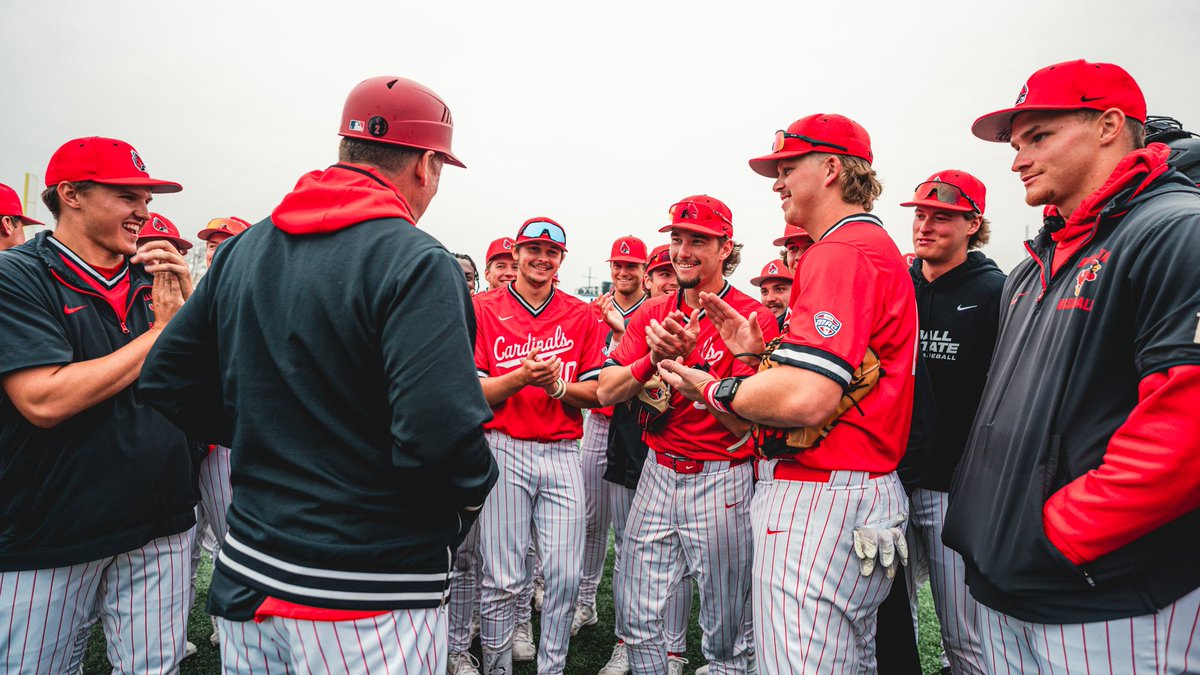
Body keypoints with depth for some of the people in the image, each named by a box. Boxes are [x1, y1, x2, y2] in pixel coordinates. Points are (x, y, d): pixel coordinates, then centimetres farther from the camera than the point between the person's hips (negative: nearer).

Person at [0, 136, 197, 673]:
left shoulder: (152, 278, 6)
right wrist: (160, 332, -14)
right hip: (48, 540, -4)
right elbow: (45, 401, -22)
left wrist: (187, 299, -8)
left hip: (161, 526, 4)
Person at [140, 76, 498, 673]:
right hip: (371, 602, -6)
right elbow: (442, 436, -30)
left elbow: (168, 381, 7)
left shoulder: (242, 249, 3)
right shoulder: (416, 263, -19)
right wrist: (473, 487, -9)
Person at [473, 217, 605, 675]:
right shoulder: (485, 310, 4)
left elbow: (596, 392, 6)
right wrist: (521, 377, -18)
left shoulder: (582, 315, 9)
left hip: (562, 454, 2)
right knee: (503, 581, 2)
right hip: (504, 451, -1)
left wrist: (558, 384, -13)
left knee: (565, 576, 1)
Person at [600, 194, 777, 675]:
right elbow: (607, 391, -2)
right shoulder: (652, 314, 7)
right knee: (635, 620, 13)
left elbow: (745, 423, -15)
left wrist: (687, 360, -23)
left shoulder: (754, 318, -9)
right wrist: (655, 357, -18)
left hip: (722, 482, -4)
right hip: (658, 472, 5)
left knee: (724, 637, 10)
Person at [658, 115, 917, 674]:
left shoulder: (842, 252, -16)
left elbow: (805, 399, -27)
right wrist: (760, 352, 10)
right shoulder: (874, 247, 19)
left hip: (820, 499, -12)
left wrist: (714, 390, -10)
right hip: (863, 487, 12)